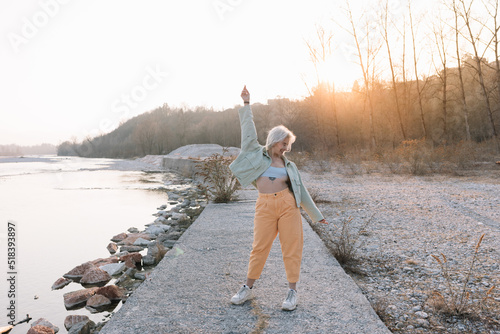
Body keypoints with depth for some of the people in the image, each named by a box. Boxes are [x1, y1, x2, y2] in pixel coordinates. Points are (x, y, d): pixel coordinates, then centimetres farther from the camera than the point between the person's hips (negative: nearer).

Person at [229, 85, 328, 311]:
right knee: (259, 247, 1)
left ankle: (292, 292, 17)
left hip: (288, 205, 2)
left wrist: (316, 215, 19)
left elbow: (301, 190, 18)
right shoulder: (258, 154, 11)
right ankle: (247, 289, 18)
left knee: (292, 248, 2)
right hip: (265, 207, -2)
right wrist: (246, 104, 6)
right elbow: (248, 131, 7)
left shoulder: (289, 165, 16)